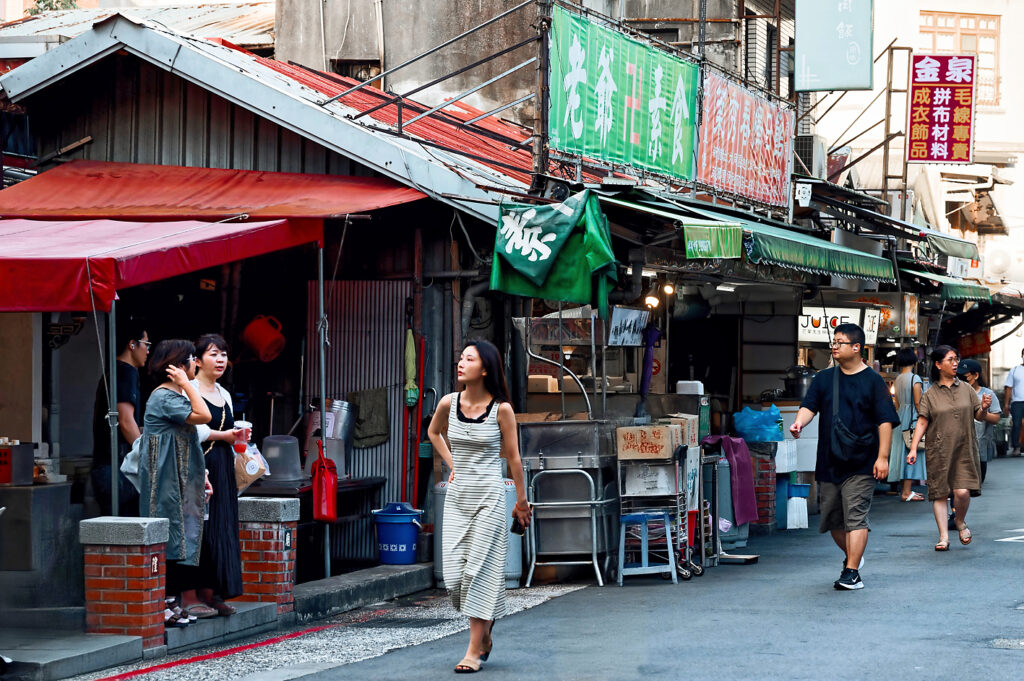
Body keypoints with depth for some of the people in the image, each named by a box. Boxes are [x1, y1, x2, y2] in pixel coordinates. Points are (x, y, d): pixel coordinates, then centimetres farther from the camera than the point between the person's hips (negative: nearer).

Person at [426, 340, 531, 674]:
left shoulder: (502, 409, -9)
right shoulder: (449, 403, 1)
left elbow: (513, 457, -1)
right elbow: (434, 432, 24)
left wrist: (522, 501, 5)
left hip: (489, 496, -4)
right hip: (457, 496, 4)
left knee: (480, 570, -7)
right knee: (454, 574, 1)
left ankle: (474, 651, -3)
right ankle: (484, 632, 26)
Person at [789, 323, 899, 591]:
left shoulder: (873, 381, -1)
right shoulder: (824, 379, 10)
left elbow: (885, 421, -3)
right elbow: (809, 406, 1)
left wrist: (883, 456, -10)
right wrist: (799, 421, -22)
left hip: (861, 465, -5)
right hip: (828, 463, 5)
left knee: (855, 517, -11)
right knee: (833, 520, 11)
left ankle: (851, 572, -11)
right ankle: (852, 555, 35)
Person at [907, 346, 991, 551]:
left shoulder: (965, 389, 9)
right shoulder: (930, 394, 3)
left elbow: (977, 416, 13)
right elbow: (922, 422, -1)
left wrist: (983, 408, -10)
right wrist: (913, 448, -10)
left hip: (964, 449, 1)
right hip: (939, 451, -1)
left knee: (962, 491, -10)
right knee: (939, 493, -2)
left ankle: (961, 522, 20)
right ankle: (943, 536, 5)